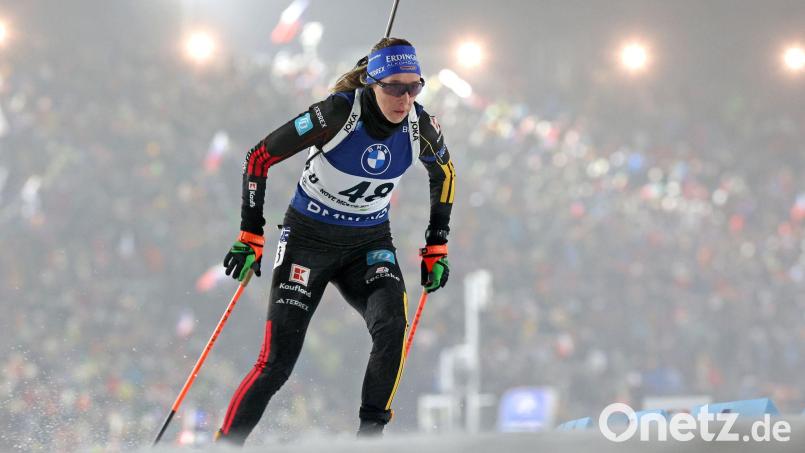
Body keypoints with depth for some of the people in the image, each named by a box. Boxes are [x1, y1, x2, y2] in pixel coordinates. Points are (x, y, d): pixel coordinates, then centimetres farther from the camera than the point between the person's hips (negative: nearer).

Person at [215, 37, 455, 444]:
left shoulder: (420, 128, -11)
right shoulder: (338, 113, -23)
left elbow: (444, 173, 13)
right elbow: (260, 157, -14)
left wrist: (436, 247, 9)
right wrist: (251, 236, -14)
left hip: (369, 244, 3)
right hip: (309, 238, -3)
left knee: (392, 325, -27)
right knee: (277, 362, -11)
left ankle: (370, 435, -17)